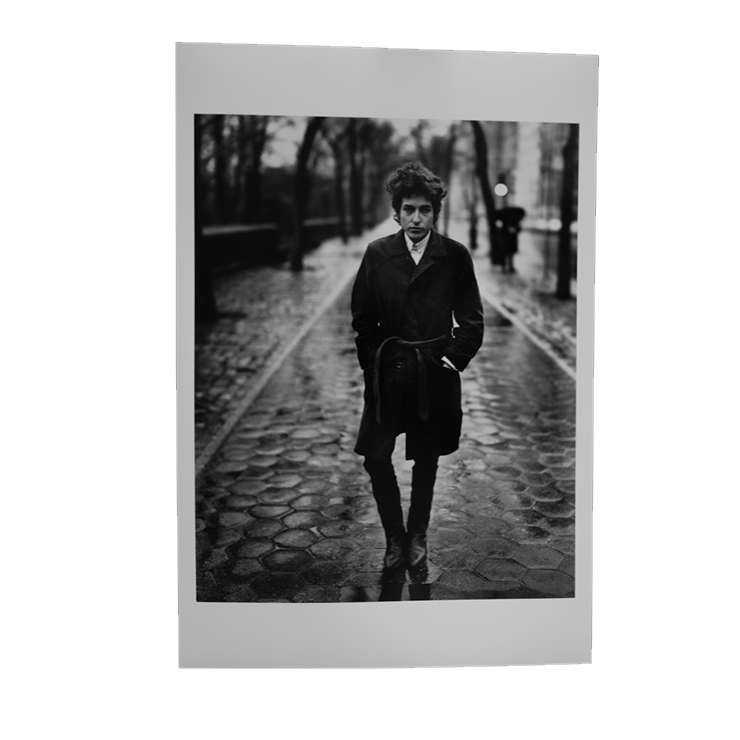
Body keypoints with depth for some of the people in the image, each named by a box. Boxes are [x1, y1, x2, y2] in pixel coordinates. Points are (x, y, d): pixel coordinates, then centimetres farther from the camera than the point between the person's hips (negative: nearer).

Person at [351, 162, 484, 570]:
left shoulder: (455, 256, -3)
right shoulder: (377, 253, -1)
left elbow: (472, 319, 3)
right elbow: (362, 318, 4)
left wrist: (454, 358, -5)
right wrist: (372, 362, -2)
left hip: (434, 373, 0)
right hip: (387, 373, 1)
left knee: (426, 460, 11)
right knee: (376, 458, -3)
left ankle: (417, 535, 30)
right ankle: (395, 537, 16)